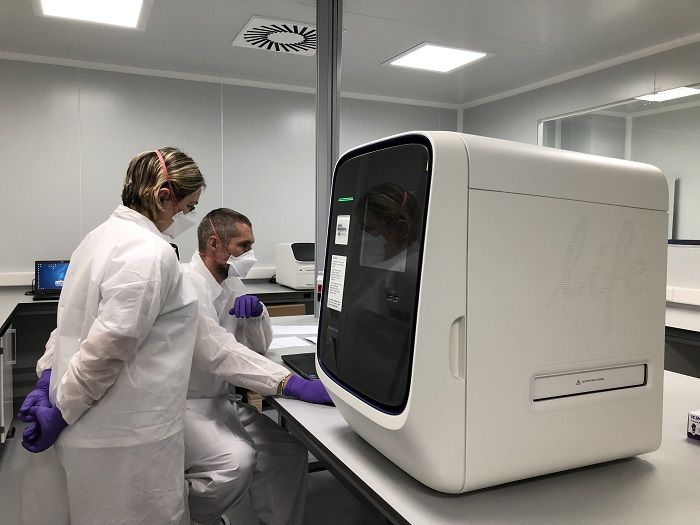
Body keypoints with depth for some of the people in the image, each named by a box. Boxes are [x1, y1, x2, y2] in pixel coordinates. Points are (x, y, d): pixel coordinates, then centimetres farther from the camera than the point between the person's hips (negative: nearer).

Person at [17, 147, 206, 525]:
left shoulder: (105, 234, 8)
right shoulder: (150, 253, -23)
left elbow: (75, 318, 13)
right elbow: (107, 346, -25)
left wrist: (48, 378, 12)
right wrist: (61, 411, -14)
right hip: (127, 437, -9)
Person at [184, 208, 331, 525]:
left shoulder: (231, 284, 6)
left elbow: (259, 344, 13)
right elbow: (221, 351, -31)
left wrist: (256, 311, -10)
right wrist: (294, 385, -39)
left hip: (219, 400, 8)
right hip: (182, 404, -7)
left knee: (289, 451, -6)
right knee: (236, 461, -28)